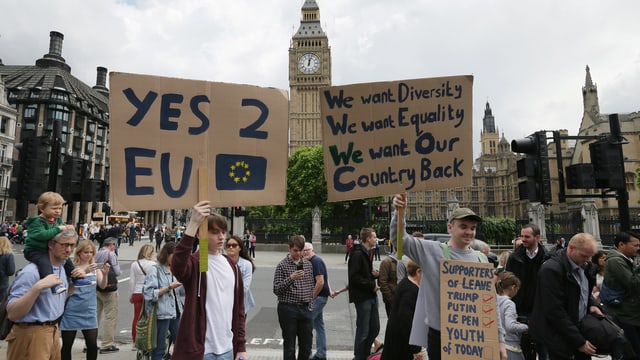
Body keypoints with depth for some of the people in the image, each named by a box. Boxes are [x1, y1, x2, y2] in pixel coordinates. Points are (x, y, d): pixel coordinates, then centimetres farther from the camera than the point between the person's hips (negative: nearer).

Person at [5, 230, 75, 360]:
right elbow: (12, 314, -23)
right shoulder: (32, 271, -20)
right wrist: (38, 287, -34)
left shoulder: (64, 269, 5)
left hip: (54, 333, 8)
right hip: (32, 335, -8)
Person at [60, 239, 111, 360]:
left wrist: (105, 274, -26)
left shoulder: (95, 267, 3)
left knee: (92, 344, -1)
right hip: (72, 311, -2)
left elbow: (102, 285, -6)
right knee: (67, 345, 10)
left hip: (89, 311, 2)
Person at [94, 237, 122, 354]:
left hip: (96, 288, 7)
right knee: (111, 317, 1)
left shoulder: (96, 254, 6)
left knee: (95, 315, 15)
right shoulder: (111, 254, -12)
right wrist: (120, 272, 9)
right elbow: (117, 272, -11)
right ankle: (107, 345, 4)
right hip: (109, 288, -7)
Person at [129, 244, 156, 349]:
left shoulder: (134, 264, -1)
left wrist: (130, 295, 12)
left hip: (137, 293, 3)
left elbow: (132, 281, 2)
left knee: (136, 317, 10)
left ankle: (135, 343, 18)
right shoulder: (154, 265, -9)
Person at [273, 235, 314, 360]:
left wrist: (310, 305, 10)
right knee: (289, 346, 7)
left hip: (305, 309, 4)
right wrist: (291, 278, -23)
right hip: (288, 309, -4)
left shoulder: (308, 264, 8)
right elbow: (276, 289, -11)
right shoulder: (282, 265, -7)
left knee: (307, 344, 12)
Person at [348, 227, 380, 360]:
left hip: (371, 295, 10)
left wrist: (375, 274, 3)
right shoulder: (357, 254, -17)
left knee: (375, 328, 16)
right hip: (362, 297, -9)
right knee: (363, 331, 1)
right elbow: (354, 277, -22)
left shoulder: (368, 252, 14)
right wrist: (372, 285, -16)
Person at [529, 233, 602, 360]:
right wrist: (579, 341, -19)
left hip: (578, 328, 8)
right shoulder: (552, 269, -24)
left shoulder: (581, 266, 3)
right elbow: (555, 311, -24)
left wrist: (591, 304, 0)